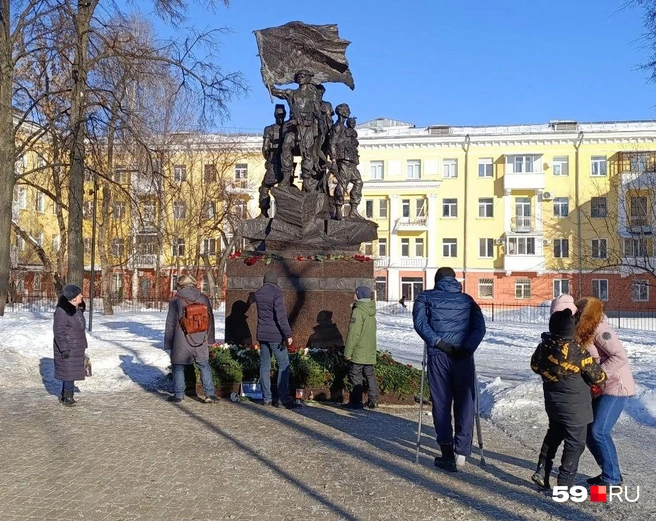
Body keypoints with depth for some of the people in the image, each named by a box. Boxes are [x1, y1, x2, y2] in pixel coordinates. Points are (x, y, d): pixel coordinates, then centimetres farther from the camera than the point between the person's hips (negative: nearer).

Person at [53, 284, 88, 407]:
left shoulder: (78, 310, 8)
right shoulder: (62, 311, -18)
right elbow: (58, 331, -19)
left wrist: (84, 346, 18)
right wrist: (64, 349, -21)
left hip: (77, 348, 8)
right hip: (67, 348, -8)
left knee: (72, 371, 12)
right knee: (69, 371, -4)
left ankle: (65, 396, 23)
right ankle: (68, 397, 6)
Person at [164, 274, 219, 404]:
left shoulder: (175, 301, -5)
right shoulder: (204, 298, 4)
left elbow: (170, 324, -1)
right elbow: (210, 320, 10)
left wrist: (168, 344, 7)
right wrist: (210, 339, 18)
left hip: (181, 342, -3)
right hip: (201, 341, 3)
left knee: (178, 368, 11)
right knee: (204, 366, 12)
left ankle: (178, 395, 14)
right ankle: (210, 394, 9)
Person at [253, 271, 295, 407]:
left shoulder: (257, 294, 7)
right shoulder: (276, 293, -13)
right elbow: (281, 316, -18)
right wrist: (288, 334, -16)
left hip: (262, 334, 6)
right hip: (275, 335, -6)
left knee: (264, 366, 9)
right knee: (284, 365, 1)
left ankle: (267, 398, 11)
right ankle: (283, 398, -3)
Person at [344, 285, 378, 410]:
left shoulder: (358, 311, -17)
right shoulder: (371, 311, 11)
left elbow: (353, 333, -20)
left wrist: (348, 352, -17)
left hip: (358, 353, -8)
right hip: (370, 352, 8)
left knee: (355, 377, -1)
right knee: (370, 376, 11)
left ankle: (356, 402, 2)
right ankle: (373, 401, 13)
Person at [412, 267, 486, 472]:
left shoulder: (426, 297, 12)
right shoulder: (467, 299, 16)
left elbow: (419, 322, -5)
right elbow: (480, 326, 2)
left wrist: (437, 342, -10)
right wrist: (468, 347, -7)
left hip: (438, 355, -1)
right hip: (463, 356, 1)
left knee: (441, 404, 5)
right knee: (464, 403, 8)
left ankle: (447, 453, 4)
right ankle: (461, 451, 0)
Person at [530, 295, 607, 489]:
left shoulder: (544, 346, -8)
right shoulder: (578, 352, -25)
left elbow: (535, 366, 11)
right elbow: (598, 377, -12)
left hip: (552, 401, 6)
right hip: (574, 405, -6)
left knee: (554, 434, 26)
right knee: (575, 443, 7)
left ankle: (542, 471, 25)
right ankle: (564, 485, 11)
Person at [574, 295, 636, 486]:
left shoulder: (600, 330, -19)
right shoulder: (585, 333, 8)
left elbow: (620, 356, -24)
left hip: (616, 386, -9)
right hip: (599, 389, 9)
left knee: (599, 431, -11)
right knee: (588, 431, 9)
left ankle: (612, 479, 3)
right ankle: (608, 472, 23)